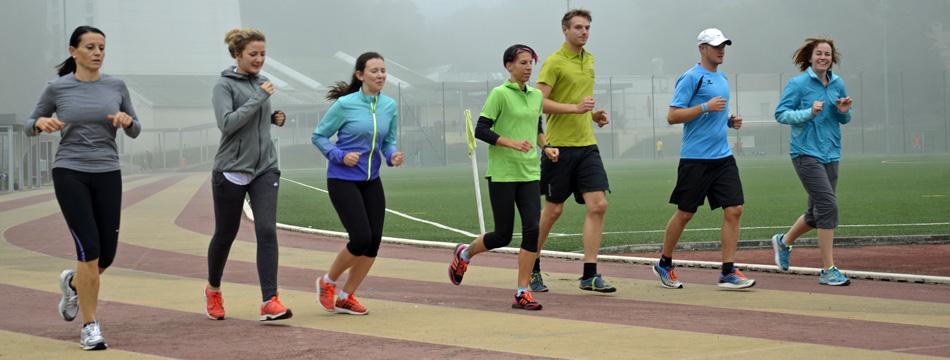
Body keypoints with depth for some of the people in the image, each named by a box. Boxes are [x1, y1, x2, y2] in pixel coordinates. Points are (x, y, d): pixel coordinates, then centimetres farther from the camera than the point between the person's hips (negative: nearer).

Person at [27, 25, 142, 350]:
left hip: (108, 175, 3)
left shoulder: (116, 86, 4)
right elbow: (29, 126, 8)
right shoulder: (57, 88, -2)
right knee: (89, 249, -14)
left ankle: (73, 282, 40)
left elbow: (135, 131, 11)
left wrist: (127, 120, -12)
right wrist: (41, 122, -15)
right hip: (70, 174, -3)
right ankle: (90, 326, -1)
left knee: (107, 253, 5)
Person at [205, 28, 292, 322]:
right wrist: (259, 98, -20)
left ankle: (270, 301, -15)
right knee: (225, 234, 9)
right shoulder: (225, 85, -7)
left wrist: (273, 117, 8)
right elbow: (227, 123, -21)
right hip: (232, 170, -4)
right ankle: (213, 290, 34)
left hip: (264, 168, 4)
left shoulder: (262, 82, 10)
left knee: (267, 231, -11)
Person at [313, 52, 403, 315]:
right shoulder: (345, 104, -12)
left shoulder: (389, 106, 3)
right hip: (342, 180, -6)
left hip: (371, 181, 6)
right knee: (361, 239, -13)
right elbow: (319, 136, -4)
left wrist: (393, 156, -9)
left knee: (374, 242, 1)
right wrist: (340, 155, -18)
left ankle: (346, 297, 18)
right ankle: (327, 282, 14)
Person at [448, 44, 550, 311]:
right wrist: (512, 143, -21)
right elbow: (481, 131, -11)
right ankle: (464, 253, 32)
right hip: (502, 173, -5)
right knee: (503, 236, 1)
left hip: (529, 173, 5)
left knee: (532, 229, -8)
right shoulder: (500, 94, -8)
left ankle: (523, 293, -3)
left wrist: (545, 147, 8)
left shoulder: (536, 95, 12)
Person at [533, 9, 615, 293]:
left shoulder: (589, 60, 14)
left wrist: (594, 114, 10)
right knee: (553, 210, 4)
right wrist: (575, 108, -24)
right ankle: (532, 267, 22)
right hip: (559, 147, -6)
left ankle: (590, 275, -4)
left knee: (598, 206, -7)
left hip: (587, 145, 6)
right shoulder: (554, 62, -8)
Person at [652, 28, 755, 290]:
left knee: (734, 210, -4)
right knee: (684, 214, 2)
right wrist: (705, 106, -20)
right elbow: (672, 116, -13)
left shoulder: (722, 78, 16)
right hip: (695, 159, -7)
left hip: (723, 157, 7)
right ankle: (664, 265, 21)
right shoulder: (691, 78, -8)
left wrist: (730, 121, 9)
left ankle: (728, 272, -1)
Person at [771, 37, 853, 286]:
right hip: (806, 153, -7)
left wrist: (844, 112, -4)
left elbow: (844, 120, 19)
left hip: (830, 154, 7)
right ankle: (828, 271, -12)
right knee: (828, 206, -17)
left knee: (816, 214, 13)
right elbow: (781, 114, -7)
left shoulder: (838, 84, 10)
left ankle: (784, 242, 41)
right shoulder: (798, 84, -7)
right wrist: (809, 113, -19)